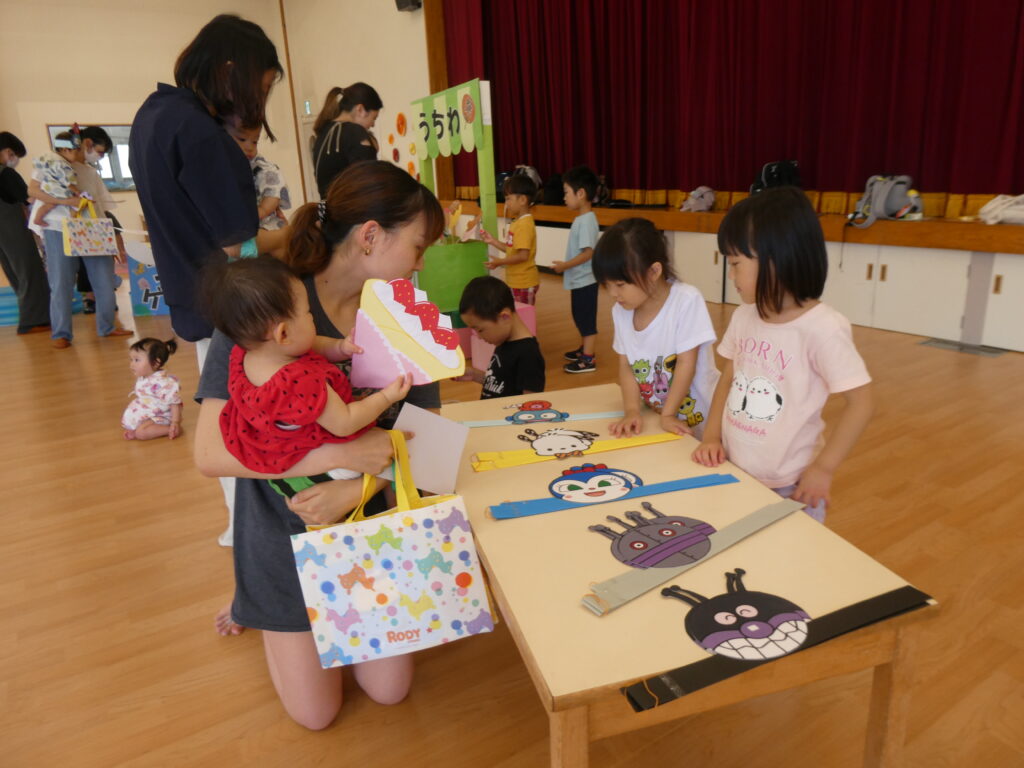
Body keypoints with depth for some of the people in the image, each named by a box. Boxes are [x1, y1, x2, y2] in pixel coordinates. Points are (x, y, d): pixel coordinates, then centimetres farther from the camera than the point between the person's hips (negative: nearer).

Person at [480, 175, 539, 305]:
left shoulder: (525, 224, -19)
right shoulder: (518, 222, 11)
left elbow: (523, 255, -24)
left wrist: (500, 261, -20)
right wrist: (493, 241, 9)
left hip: (523, 283, -10)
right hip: (516, 281, 10)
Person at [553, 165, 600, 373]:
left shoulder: (586, 220, -20)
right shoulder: (581, 218, 10)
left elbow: (588, 252, -25)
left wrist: (565, 265, -19)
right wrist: (567, 266, 15)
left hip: (584, 281, -10)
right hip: (579, 280, 10)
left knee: (586, 319, -2)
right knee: (580, 317, 20)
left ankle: (588, 360, 5)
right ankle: (585, 349, 35)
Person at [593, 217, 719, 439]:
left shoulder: (687, 300, -17)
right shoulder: (621, 312, -3)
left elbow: (686, 364, -16)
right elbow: (625, 365, 0)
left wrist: (668, 415, -14)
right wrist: (632, 410, -13)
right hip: (654, 419, 4)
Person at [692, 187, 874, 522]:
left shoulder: (822, 327, -20)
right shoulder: (743, 317, -2)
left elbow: (860, 403, -15)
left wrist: (823, 469, -14)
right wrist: (711, 436, 0)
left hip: (790, 485, -5)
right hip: (735, 474, 6)